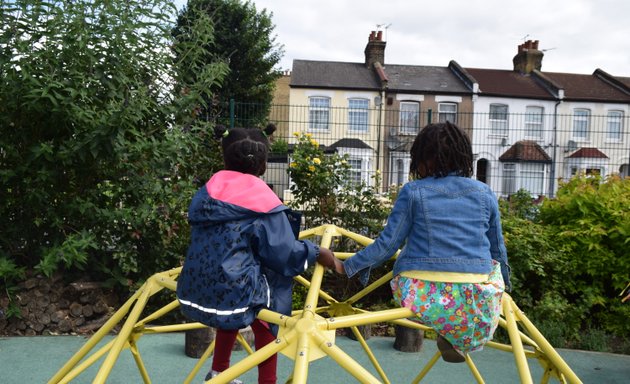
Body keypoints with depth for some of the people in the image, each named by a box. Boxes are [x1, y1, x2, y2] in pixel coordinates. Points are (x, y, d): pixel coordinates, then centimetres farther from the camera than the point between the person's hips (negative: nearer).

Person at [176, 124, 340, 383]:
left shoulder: (206, 192, 7)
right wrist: (316, 254, 11)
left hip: (192, 295, 6)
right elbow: (284, 254, -6)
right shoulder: (263, 202, -9)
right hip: (230, 297, -6)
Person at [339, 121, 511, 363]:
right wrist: (505, 284, 36)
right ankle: (459, 339, 16)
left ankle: (445, 331, 13)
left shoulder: (413, 192, 1)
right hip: (473, 300, 1)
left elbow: (387, 243, 0)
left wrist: (349, 266, 13)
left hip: (421, 298, 0)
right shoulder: (484, 193, 8)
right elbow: (498, 250, 17)